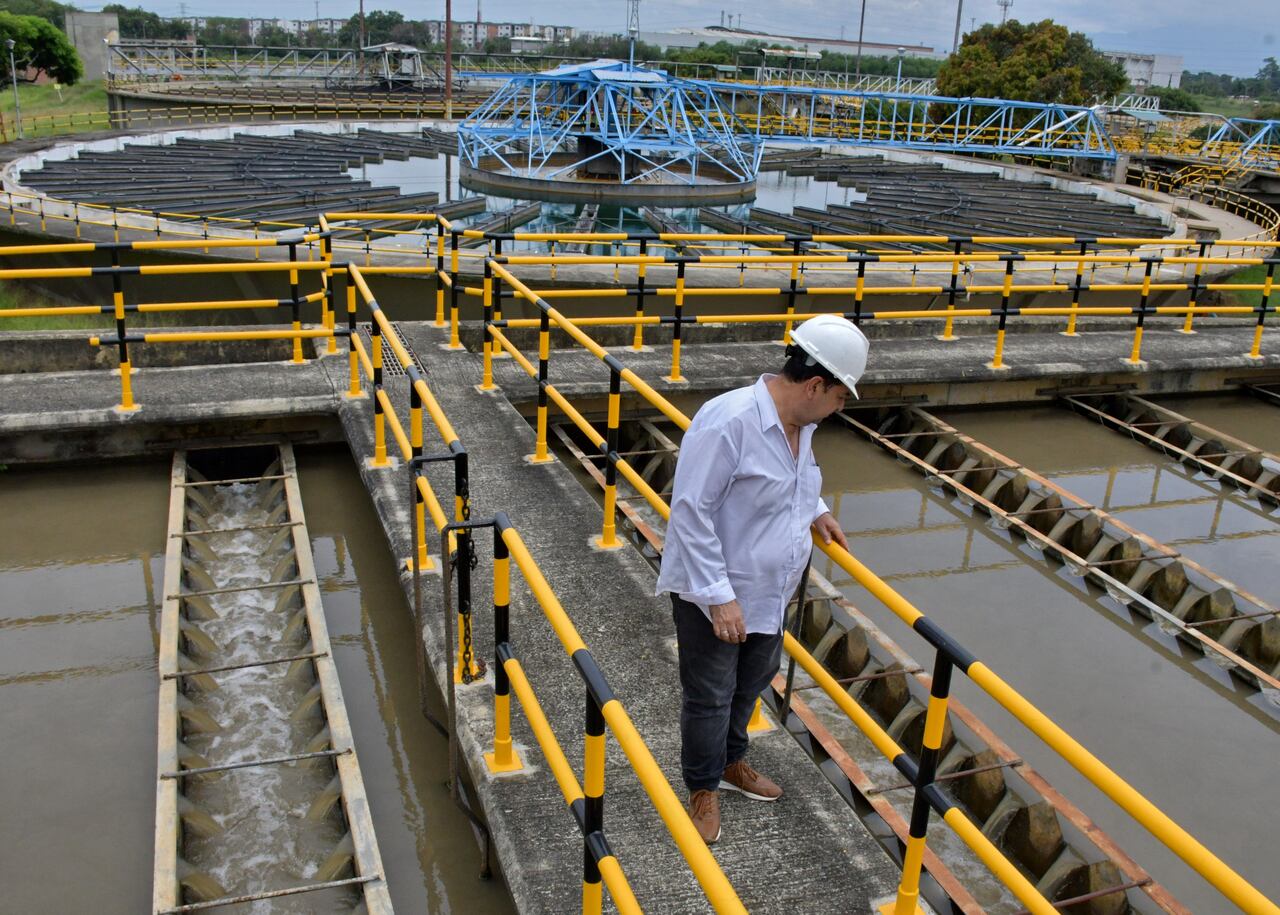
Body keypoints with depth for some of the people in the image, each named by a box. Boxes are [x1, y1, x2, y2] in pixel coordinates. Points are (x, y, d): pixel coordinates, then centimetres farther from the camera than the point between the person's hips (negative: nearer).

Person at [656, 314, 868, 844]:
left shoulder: (802, 423, 0)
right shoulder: (729, 422, -28)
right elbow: (691, 511, -27)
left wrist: (816, 513, 4)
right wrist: (719, 595, -27)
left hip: (767, 592, 8)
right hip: (714, 594, -8)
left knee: (751, 684, 25)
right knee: (710, 697, 10)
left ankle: (730, 763, 49)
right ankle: (703, 789, 33)